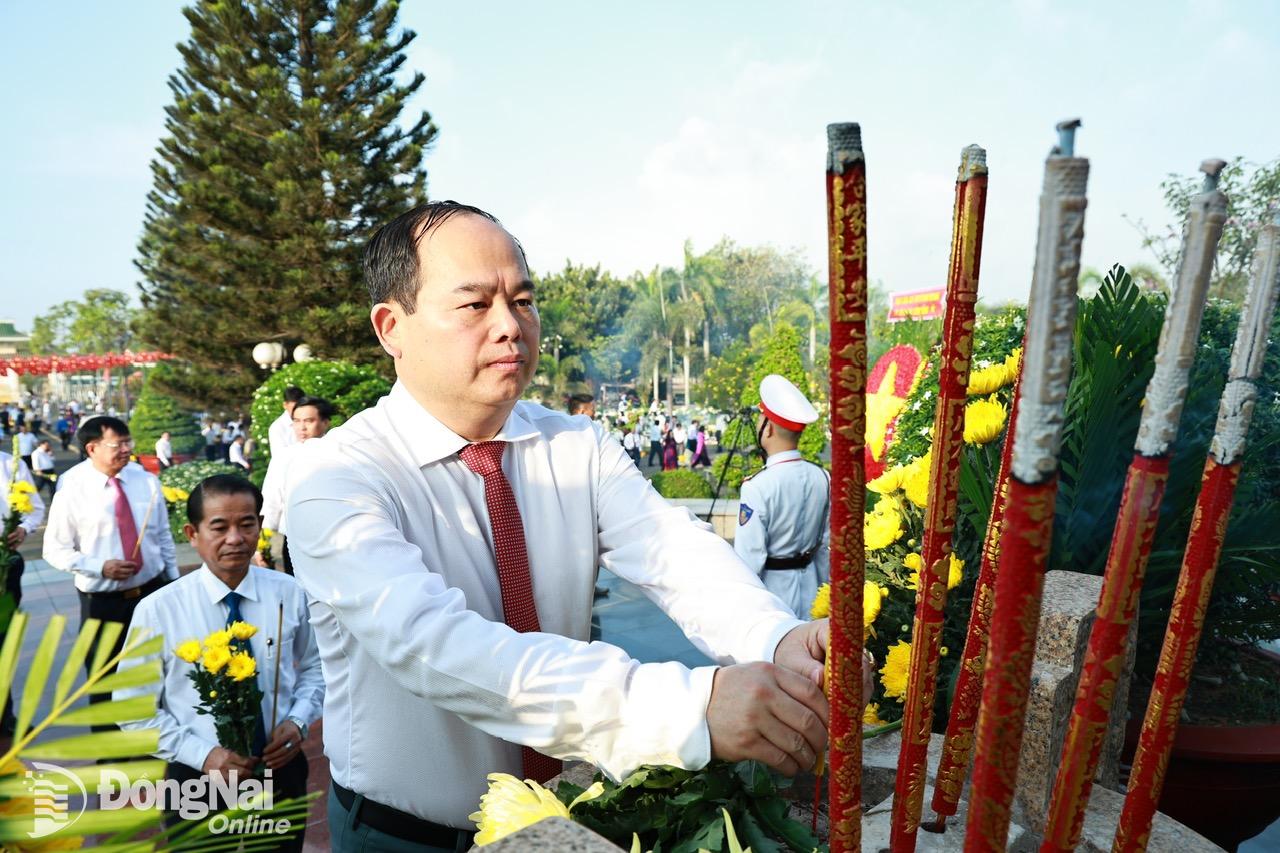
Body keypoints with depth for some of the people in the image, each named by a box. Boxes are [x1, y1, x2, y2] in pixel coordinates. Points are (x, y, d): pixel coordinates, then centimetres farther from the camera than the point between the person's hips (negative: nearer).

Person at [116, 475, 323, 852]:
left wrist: (298, 721, -14)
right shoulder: (157, 611, -13)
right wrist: (203, 753, -17)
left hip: (282, 769, 2)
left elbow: (314, 669, 4)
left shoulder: (289, 594, -8)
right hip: (199, 778, -2)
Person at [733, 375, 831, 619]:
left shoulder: (758, 487, -23)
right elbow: (826, 542, 6)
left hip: (770, 587, -6)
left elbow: (749, 557, -19)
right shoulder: (822, 478, -4)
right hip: (809, 585, 6)